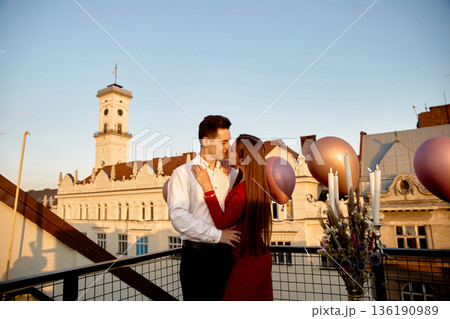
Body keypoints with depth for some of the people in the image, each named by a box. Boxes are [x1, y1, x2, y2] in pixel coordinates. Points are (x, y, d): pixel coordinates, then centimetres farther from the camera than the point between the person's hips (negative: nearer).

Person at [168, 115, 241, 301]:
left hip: (224, 254, 4)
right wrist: (217, 234, -17)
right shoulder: (183, 173, -5)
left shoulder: (231, 174, 11)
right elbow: (178, 217, -16)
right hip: (196, 255, -4)